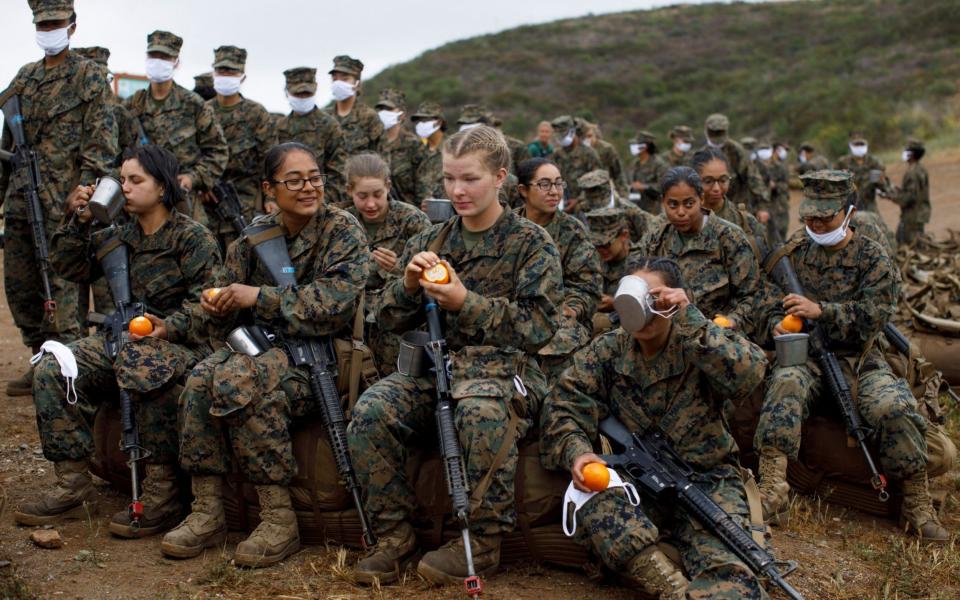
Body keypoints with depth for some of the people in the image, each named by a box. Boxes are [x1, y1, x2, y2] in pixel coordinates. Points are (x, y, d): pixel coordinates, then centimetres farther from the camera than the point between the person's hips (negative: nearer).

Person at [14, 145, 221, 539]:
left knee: (146, 366, -41)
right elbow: (70, 267, 17)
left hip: (182, 342, -7)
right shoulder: (119, 237, 16)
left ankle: (162, 496, -34)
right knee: (50, 370, -13)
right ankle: (74, 488, -10)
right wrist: (77, 223, 3)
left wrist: (169, 327, -27)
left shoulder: (192, 237, -4)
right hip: (123, 339, 7)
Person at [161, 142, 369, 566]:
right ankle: (207, 511, -17)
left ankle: (280, 519, -25)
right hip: (262, 346, 5)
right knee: (201, 378, -26)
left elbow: (335, 300, -18)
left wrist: (260, 297, -20)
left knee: (239, 379, -32)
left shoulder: (343, 232, -2)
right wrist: (216, 305, -12)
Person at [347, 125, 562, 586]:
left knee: (482, 411, -39)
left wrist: (466, 302, -15)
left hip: (503, 369, -4)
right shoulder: (432, 241, 15)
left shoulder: (532, 244, 4)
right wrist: (408, 286, -7)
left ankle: (483, 542, -20)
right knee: (371, 410, -26)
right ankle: (395, 537, -11)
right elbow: (391, 320, 16)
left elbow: (538, 327, -6)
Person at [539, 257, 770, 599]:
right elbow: (563, 405, -1)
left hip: (706, 481, -2)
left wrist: (690, 320, -28)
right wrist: (576, 451, -22)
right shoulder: (607, 351, 3)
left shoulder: (703, 345, -4)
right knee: (591, 505, -33)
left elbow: (749, 375, -24)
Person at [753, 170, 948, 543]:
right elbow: (770, 303, 19)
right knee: (785, 384, -35)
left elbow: (874, 314, -9)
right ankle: (772, 487, -42)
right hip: (805, 356, 1)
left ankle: (917, 505, -14)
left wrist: (821, 311, -21)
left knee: (893, 406, -30)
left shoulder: (873, 259, 4)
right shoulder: (793, 253, 13)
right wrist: (778, 324, -5)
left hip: (859, 361, -1)